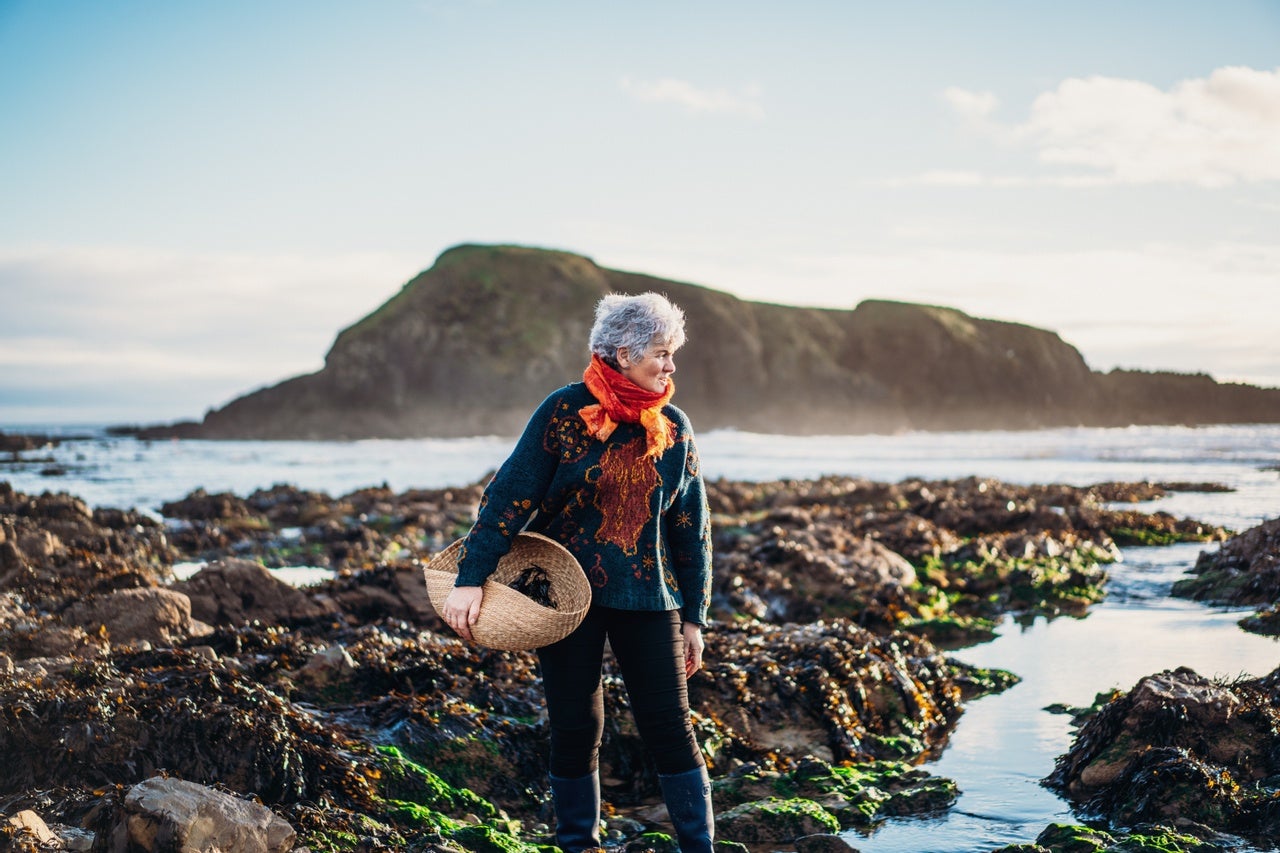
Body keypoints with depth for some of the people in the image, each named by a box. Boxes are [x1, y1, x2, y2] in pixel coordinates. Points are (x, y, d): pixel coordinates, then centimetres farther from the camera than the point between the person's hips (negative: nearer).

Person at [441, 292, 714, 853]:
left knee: (669, 727, -1)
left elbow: (692, 529, 8)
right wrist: (471, 579, -17)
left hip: (646, 599, 2)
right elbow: (510, 494, -10)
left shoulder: (674, 429, 3)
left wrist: (693, 617, 7)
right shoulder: (565, 411, -7)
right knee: (575, 728, 6)